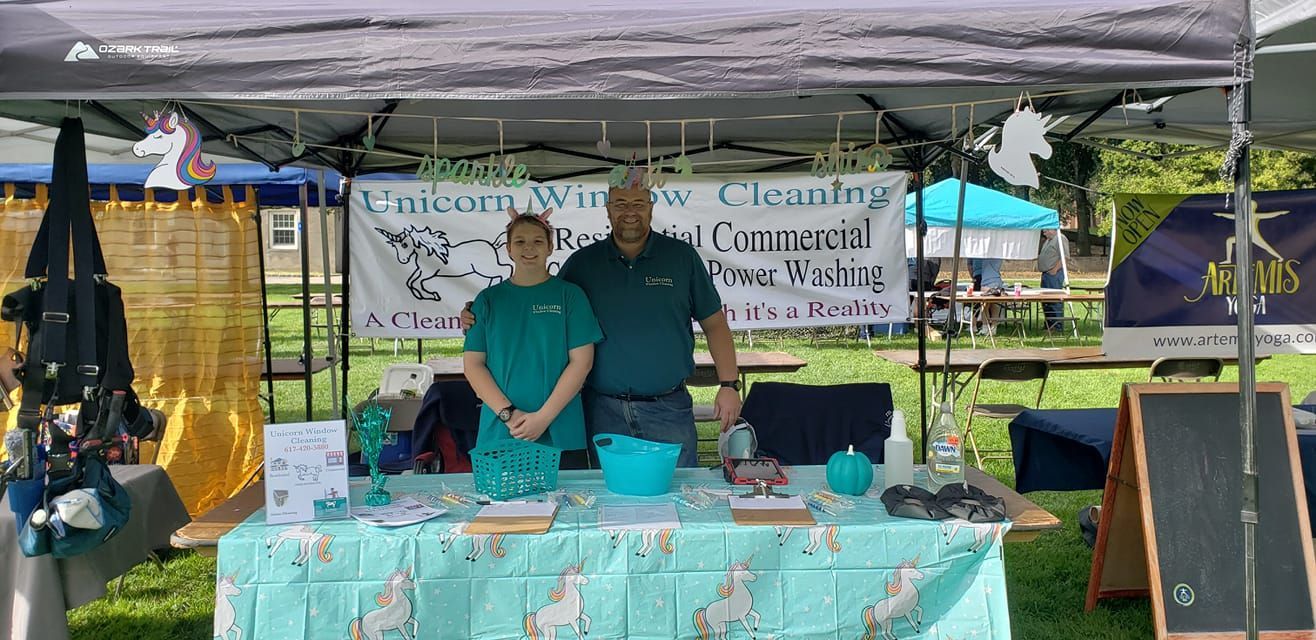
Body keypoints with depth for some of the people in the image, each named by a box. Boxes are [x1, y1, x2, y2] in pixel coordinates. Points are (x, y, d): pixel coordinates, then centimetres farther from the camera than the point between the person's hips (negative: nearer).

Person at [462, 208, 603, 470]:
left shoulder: (569, 295, 3)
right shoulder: (488, 299, 8)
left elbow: (581, 360, -3)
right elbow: (473, 363, 4)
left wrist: (543, 417, -11)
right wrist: (507, 413, -9)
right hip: (498, 434, 1)